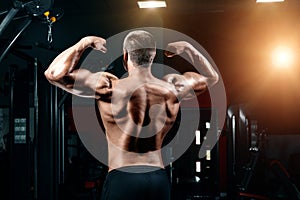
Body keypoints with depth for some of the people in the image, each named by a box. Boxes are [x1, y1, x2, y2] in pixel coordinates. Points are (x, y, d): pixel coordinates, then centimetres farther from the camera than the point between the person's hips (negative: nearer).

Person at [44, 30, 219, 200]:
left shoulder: (109, 87, -12)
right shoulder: (172, 88, 0)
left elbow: (54, 73, -9)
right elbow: (212, 77, 18)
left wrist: (85, 42, -2)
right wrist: (187, 47, 20)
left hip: (122, 178, -3)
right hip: (160, 180, 4)